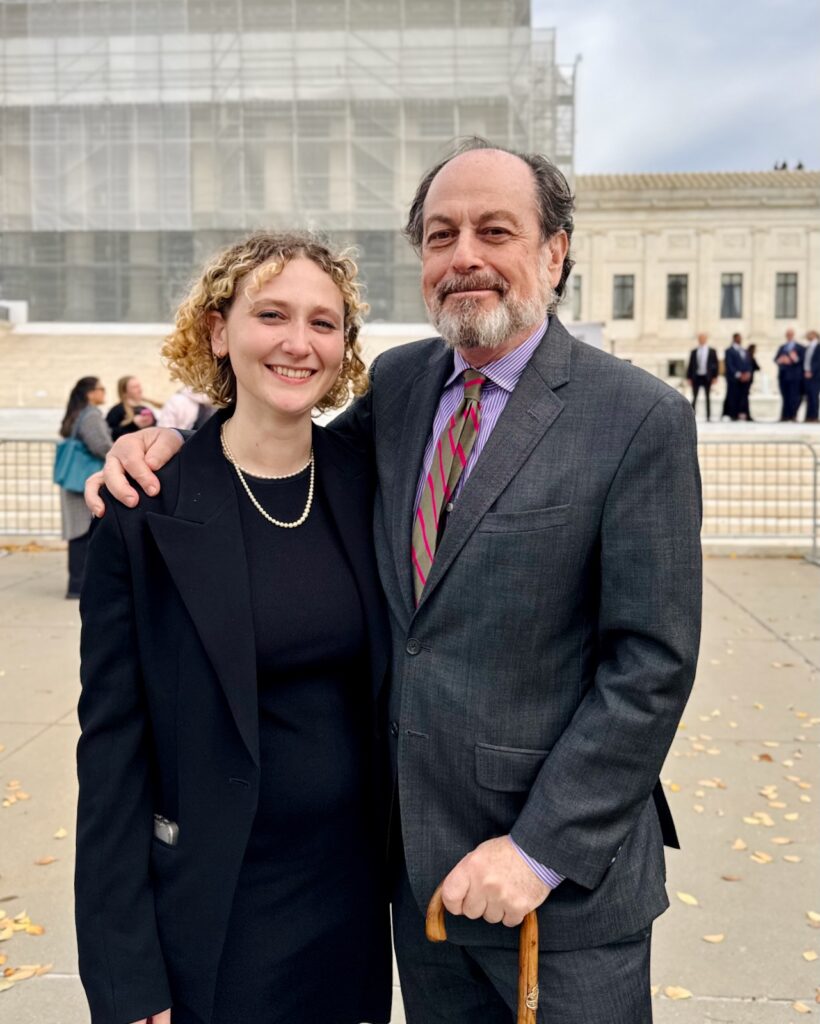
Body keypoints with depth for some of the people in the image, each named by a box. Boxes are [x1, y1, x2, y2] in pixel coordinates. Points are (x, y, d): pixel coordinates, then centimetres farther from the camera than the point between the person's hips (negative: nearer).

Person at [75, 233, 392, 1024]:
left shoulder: (364, 484, -2)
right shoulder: (146, 509, -13)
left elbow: (385, 689, 6)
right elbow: (112, 741, -11)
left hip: (353, 890, 4)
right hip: (212, 908, -3)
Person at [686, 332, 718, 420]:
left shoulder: (712, 351, 4)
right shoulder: (693, 352, 6)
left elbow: (715, 364, 3)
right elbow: (690, 365, 5)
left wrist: (715, 377, -4)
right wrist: (689, 377, 0)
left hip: (707, 377, 0)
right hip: (696, 377, 0)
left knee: (707, 398, 7)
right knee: (694, 398, 1)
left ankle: (708, 417, 10)